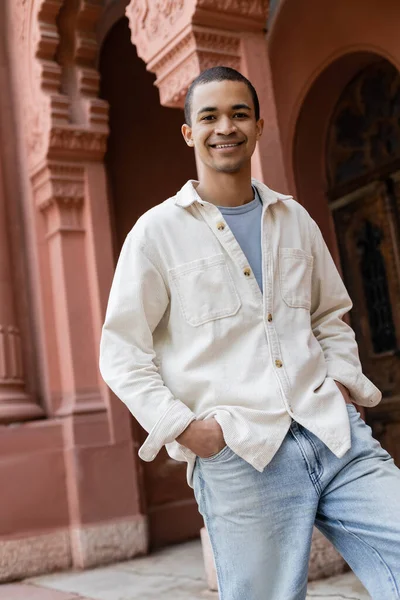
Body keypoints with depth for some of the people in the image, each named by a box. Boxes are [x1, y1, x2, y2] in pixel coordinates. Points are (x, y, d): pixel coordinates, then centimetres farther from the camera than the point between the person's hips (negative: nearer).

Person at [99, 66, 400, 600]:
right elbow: (122, 353, 2)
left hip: (337, 434, 4)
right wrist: (181, 425, -9)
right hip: (240, 457, -3)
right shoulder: (158, 230, 3)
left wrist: (344, 380, 8)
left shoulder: (295, 219, 15)